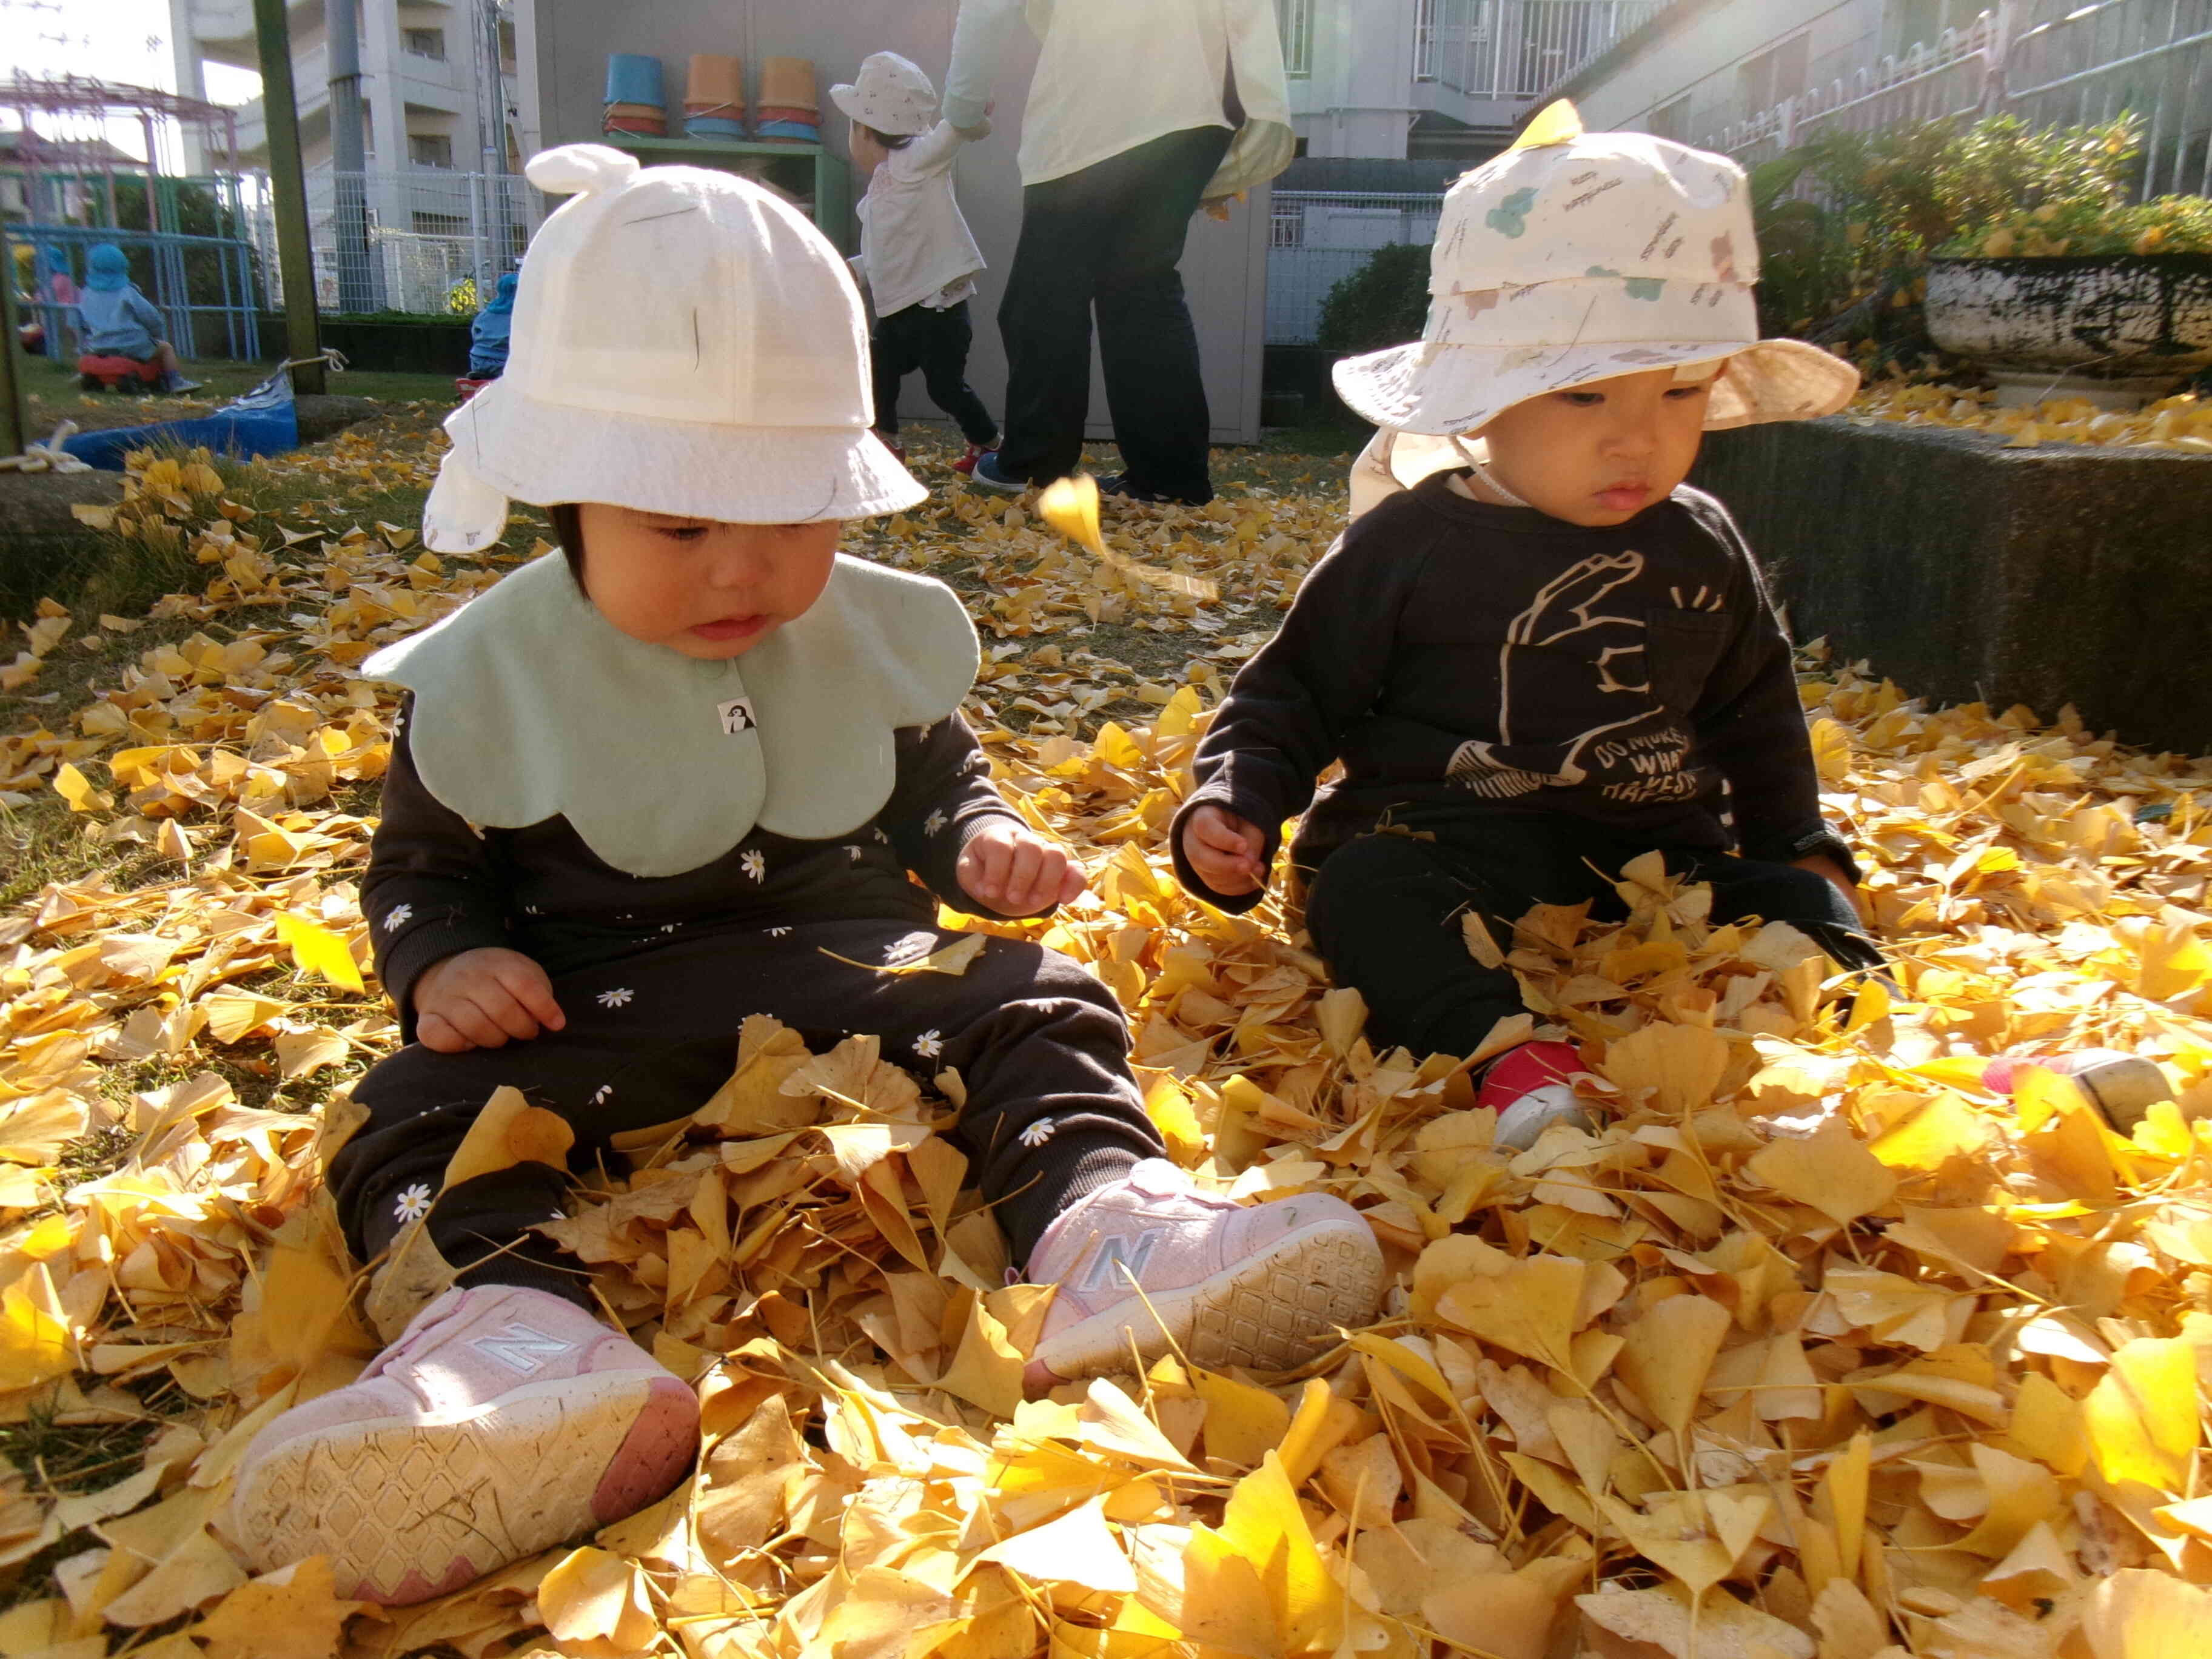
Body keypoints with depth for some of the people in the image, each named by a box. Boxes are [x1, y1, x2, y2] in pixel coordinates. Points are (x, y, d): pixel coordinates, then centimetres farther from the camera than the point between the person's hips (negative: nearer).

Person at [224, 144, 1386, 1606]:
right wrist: (447, 962, -16)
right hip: (598, 1007, -1)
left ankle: (1107, 1220, -37)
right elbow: (422, 868, 7)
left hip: (857, 965, 2)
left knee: (1037, 1008, -19)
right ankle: (513, 1329, -49)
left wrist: (983, 844, -6)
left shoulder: (880, 630, 4)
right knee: (424, 1110, -26)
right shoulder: (489, 680, -3)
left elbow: (936, 781, 17)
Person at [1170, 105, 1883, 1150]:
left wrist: (1802, 849, 18)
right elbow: (1295, 691, 3)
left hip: (1659, 851, 5)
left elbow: (1754, 712, 26)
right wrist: (1235, 805, -13)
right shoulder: (1412, 544, -2)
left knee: (1806, 914, -15)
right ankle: (1507, 1055, -52)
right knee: (1364, 890, -34)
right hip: (1446, 846, -4)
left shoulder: (1702, 551, 12)